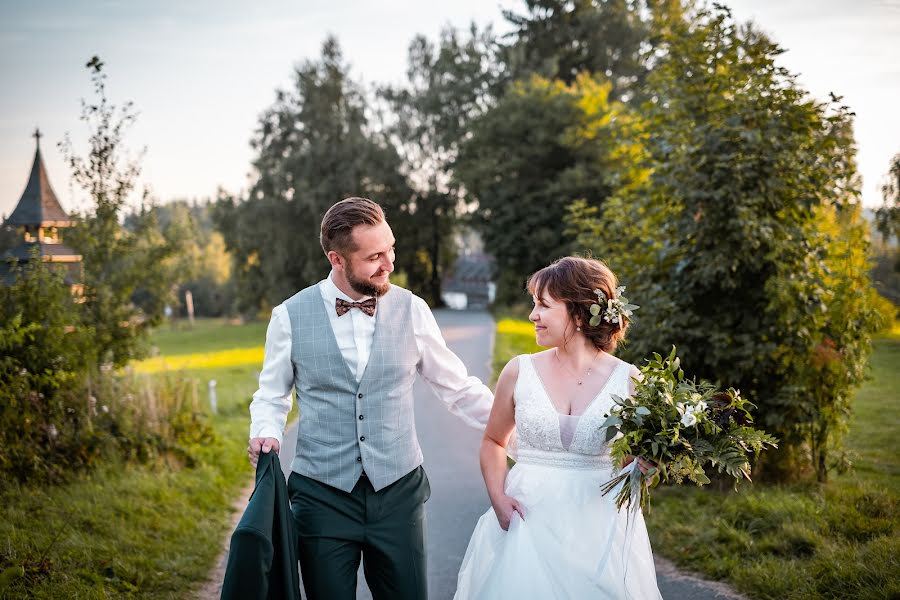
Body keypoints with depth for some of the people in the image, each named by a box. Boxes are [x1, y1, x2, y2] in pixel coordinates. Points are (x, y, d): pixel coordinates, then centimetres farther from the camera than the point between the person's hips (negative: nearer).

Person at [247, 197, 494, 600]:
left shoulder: (412, 310, -1)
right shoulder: (290, 316, -3)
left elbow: (458, 388, 8)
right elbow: (271, 396, 10)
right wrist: (266, 434, -10)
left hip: (398, 491, 1)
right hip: (323, 495, -1)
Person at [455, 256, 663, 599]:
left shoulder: (628, 381, -5)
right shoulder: (520, 372, -2)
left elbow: (640, 463, 6)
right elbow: (494, 442, 12)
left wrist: (644, 466, -16)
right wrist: (498, 498, -2)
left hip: (599, 532, -1)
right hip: (527, 524, 1)